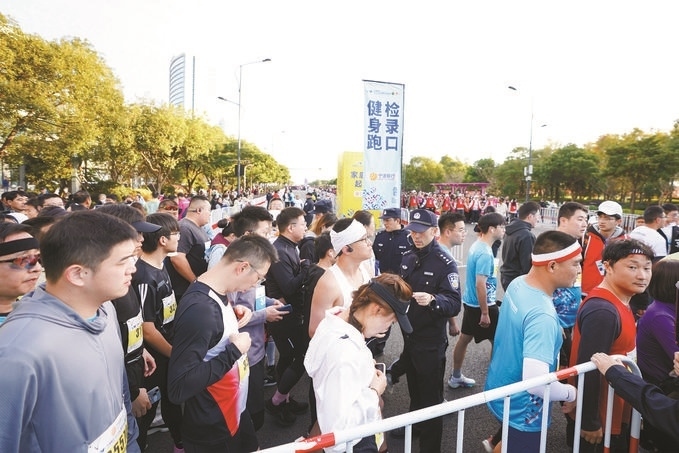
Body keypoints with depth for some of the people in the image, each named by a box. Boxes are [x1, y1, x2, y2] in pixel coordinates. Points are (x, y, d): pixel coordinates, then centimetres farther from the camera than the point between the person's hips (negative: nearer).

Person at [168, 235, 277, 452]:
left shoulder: (219, 294, -3)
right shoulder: (199, 309, -31)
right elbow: (179, 388, -33)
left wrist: (234, 315, -3)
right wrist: (235, 351, -26)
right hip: (212, 432, -8)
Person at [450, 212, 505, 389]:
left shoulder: (477, 246, 6)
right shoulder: (485, 253, -23)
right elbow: (480, 284, -26)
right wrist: (485, 313, -22)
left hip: (470, 302, 9)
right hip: (482, 305, -9)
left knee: (464, 338, 15)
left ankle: (456, 377, 27)